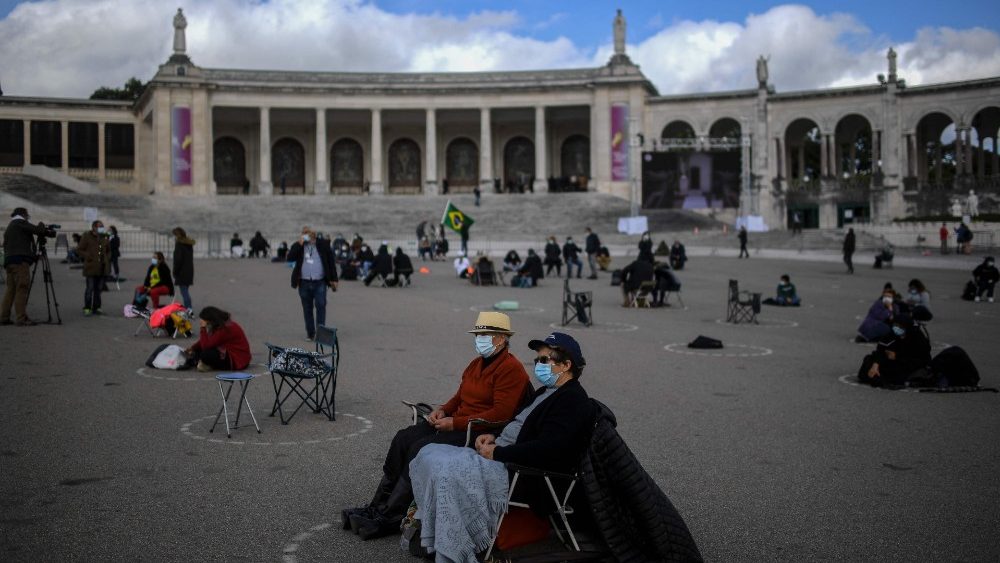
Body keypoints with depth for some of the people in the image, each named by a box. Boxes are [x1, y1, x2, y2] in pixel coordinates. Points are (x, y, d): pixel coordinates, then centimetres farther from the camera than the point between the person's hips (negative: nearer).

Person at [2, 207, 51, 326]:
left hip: (9, 261, 9)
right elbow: (38, 230, -10)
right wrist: (50, 232, 9)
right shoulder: (20, 223, 1)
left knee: (11, 289, 9)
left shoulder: (9, 228, 26)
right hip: (20, 261, -9)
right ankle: (21, 318, -13)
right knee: (22, 289, -10)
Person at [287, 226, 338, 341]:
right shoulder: (298, 246, 8)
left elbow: (331, 261, 4)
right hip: (304, 283, 2)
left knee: (321, 305, -10)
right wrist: (299, 244, -12)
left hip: (320, 282, -2)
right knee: (307, 309, 7)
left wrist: (334, 279, 0)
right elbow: (290, 258, -7)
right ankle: (310, 333, 14)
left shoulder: (323, 244, 4)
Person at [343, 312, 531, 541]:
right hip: (456, 422, 9)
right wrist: (443, 410, 3)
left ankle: (391, 518, -18)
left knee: (421, 448, -25)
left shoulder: (511, 369, -12)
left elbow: (500, 414, -20)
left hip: (482, 432, -9)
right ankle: (377, 507, -8)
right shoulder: (477, 363, 16)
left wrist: (455, 423, -20)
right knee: (403, 438, -10)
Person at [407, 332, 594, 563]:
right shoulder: (545, 392, 19)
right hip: (500, 458, 11)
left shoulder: (573, 401, -12)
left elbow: (545, 449, -24)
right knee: (429, 455, 1)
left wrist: (497, 453, -18)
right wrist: (493, 436, 9)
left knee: (447, 471, -27)